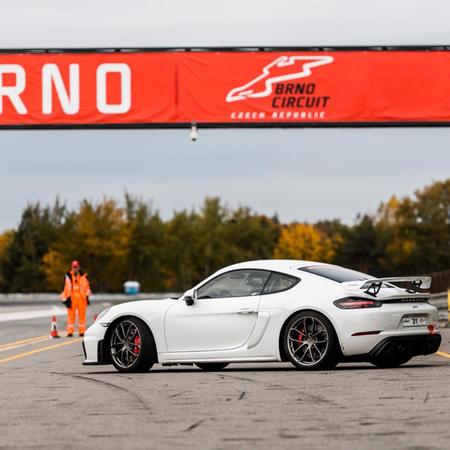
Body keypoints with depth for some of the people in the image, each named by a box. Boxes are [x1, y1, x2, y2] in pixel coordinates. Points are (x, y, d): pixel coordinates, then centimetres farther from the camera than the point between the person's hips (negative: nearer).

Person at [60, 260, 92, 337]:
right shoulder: (68, 276, 2)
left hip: (82, 298, 2)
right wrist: (67, 299, -3)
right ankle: (70, 331, -1)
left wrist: (87, 296, 10)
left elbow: (87, 287, 14)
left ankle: (82, 331, 9)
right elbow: (66, 288, 2)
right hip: (71, 298, -2)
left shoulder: (83, 276, 8)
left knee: (82, 315, 3)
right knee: (71, 315, -3)